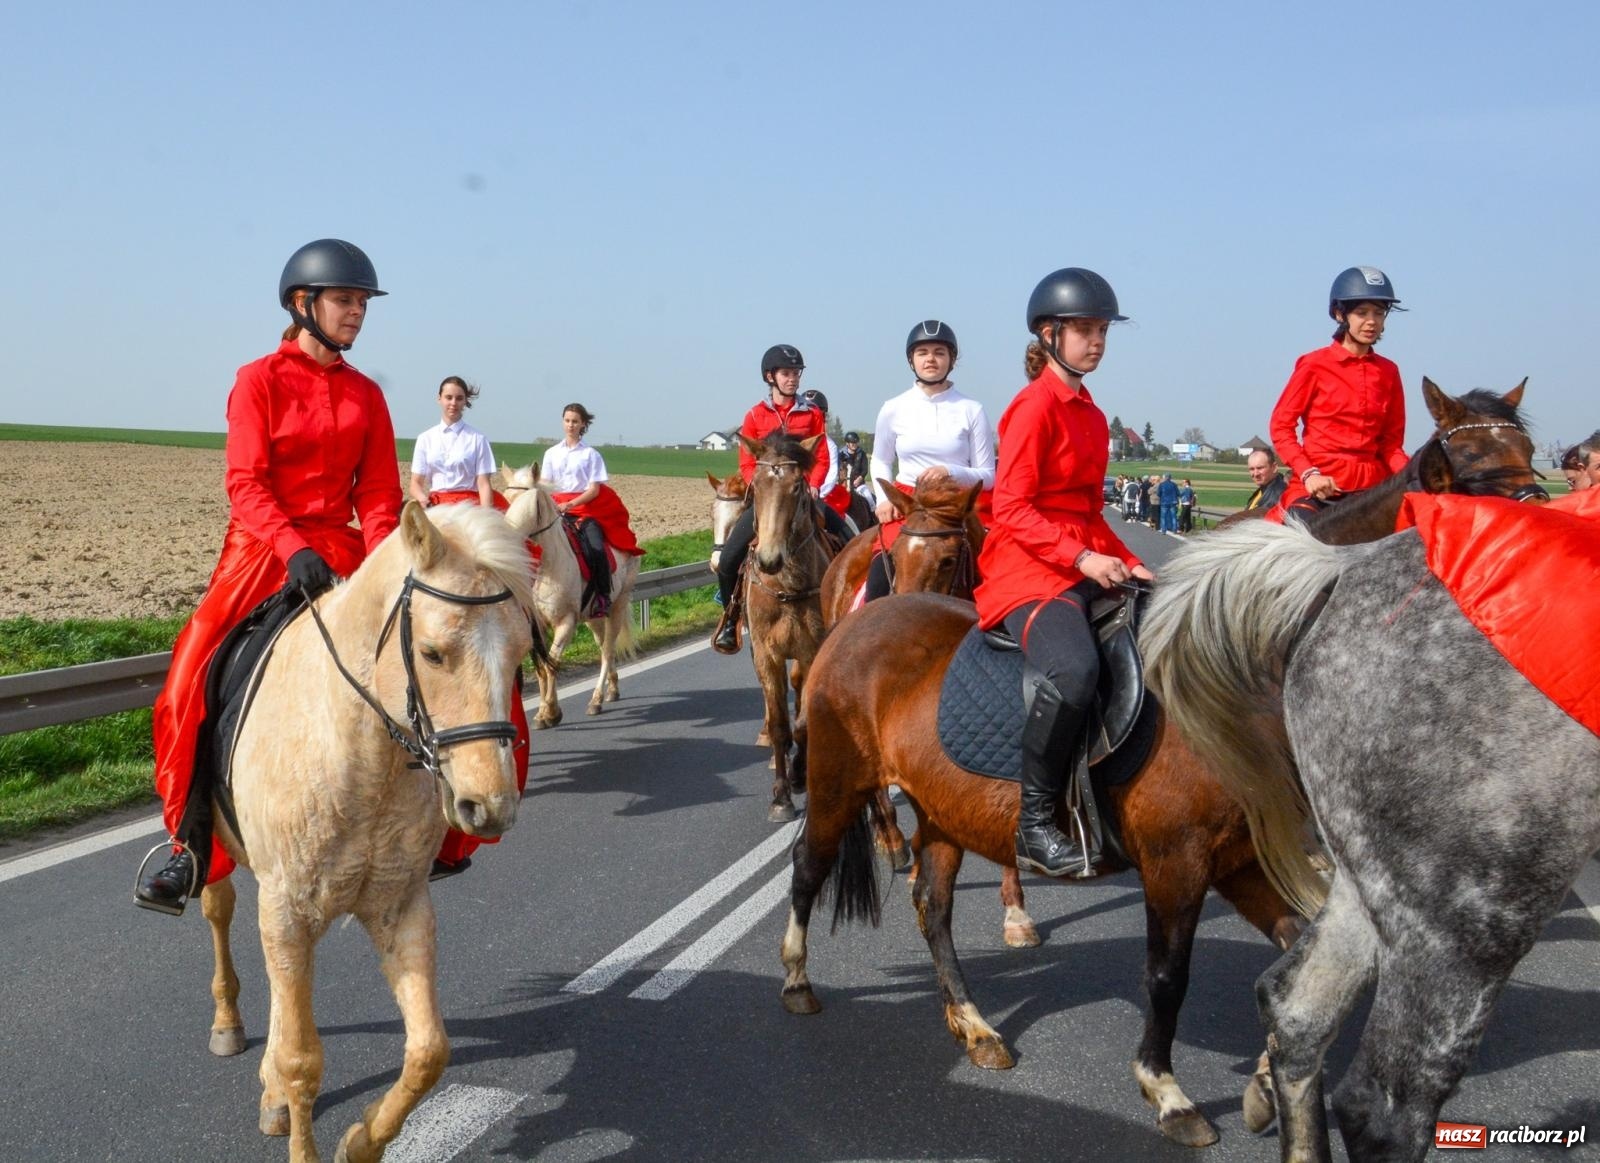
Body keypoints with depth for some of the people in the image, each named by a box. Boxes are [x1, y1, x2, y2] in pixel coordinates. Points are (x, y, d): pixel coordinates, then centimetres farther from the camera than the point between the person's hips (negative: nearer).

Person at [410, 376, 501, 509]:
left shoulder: (477, 438, 3)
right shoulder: (425, 438, 11)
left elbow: (484, 484, -1)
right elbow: (416, 483, 10)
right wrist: (423, 500, -12)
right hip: (436, 505, 2)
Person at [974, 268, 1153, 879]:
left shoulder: (1090, 413, 19)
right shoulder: (1036, 406, -7)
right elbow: (1011, 508, -14)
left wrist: (1127, 562, 8)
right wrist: (1081, 557, -21)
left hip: (1087, 564, 10)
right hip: (1027, 567, -9)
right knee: (1073, 671, -34)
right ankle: (1034, 825, -19)